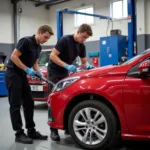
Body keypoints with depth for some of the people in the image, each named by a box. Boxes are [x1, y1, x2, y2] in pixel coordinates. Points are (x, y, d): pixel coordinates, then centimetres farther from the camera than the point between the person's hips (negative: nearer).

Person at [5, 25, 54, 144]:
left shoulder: (38, 47, 11)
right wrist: (27, 69, -21)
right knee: (16, 105, -5)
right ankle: (19, 133, 0)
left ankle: (31, 131, 16)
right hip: (13, 74, -9)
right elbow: (14, 57, -20)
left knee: (29, 103, 8)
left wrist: (38, 72, -1)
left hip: (22, 75, 9)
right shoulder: (26, 41, -15)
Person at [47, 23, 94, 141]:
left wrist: (88, 66, -15)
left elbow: (84, 62, 9)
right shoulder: (65, 40, -19)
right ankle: (53, 130, -7)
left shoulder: (81, 46, 2)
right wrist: (67, 66, -33)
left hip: (65, 73, 7)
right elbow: (52, 55, -23)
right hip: (54, 71, -7)